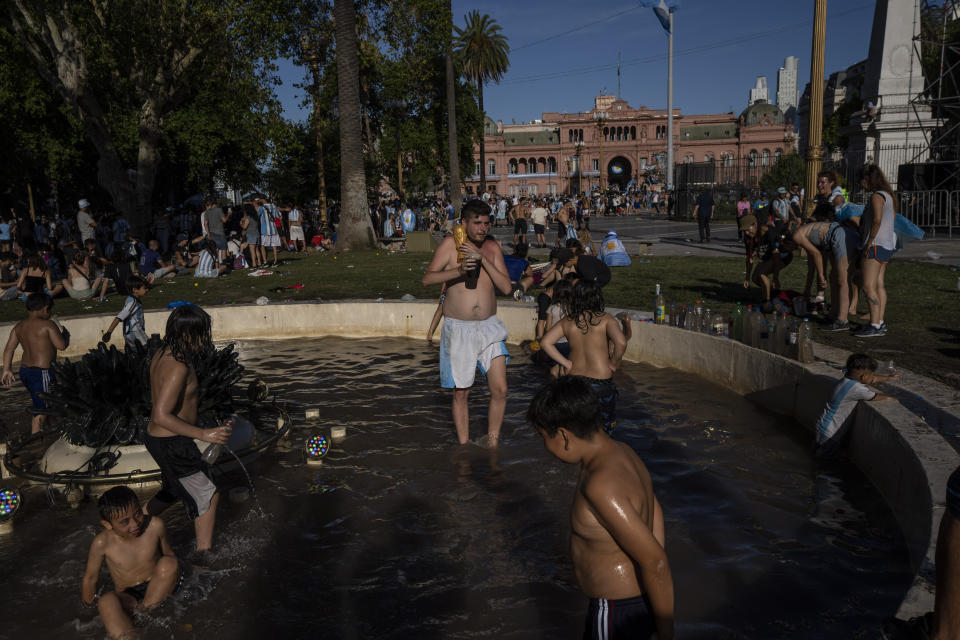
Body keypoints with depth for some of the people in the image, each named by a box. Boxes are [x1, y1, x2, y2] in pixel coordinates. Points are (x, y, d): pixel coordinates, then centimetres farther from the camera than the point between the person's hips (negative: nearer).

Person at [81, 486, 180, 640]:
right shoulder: (102, 543, -14)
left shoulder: (155, 526, -11)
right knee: (107, 601, -34)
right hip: (128, 598, -1)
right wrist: (90, 607, 12)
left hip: (159, 590, 1)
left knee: (169, 563, -29)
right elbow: (90, 578, 2)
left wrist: (174, 578, 17)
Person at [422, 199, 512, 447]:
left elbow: (506, 286, -3)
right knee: (461, 392, 6)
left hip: (489, 327, 3)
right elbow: (427, 278, -10)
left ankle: (492, 444, 19)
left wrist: (482, 259, -14)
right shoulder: (451, 243, -4)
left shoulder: (492, 247, 6)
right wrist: (458, 270, -25)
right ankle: (464, 447, 21)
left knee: (500, 390, -1)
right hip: (458, 328, -3)